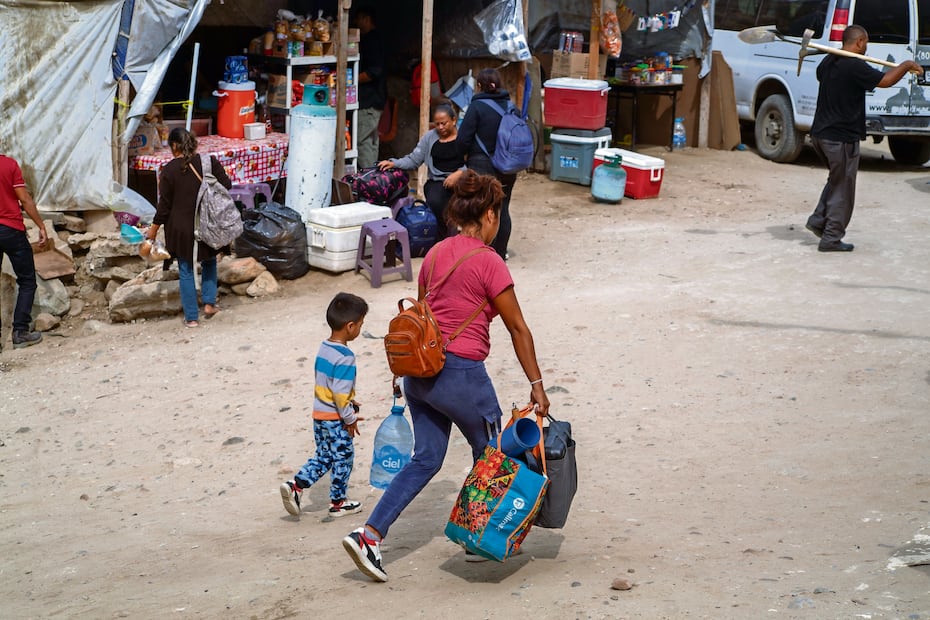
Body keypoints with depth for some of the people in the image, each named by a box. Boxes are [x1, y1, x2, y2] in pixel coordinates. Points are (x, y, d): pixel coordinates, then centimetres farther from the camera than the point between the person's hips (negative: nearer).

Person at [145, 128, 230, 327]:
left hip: (181, 229, -2)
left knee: (186, 271, 9)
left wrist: (154, 229, 4)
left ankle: (191, 317, 12)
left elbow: (164, 204, -7)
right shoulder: (209, 161, -8)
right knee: (209, 262, 26)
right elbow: (226, 185, -1)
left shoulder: (169, 170, -11)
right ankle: (209, 303, 18)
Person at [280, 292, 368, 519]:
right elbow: (341, 392, -23)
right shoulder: (344, 357, -23)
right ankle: (338, 502, 17)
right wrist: (350, 418, -11)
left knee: (323, 457, 17)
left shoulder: (324, 348, 6)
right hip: (335, 419, -8)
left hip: (319, 414, 8)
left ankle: (295, 486, 6)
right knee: (343, 457, 7)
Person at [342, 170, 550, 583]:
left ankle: (370, 534, 2)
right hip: (461, 373, -7)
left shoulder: (436, 254, 9)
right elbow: (517, 329, -8)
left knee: (426, 459, 13)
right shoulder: (488, 262, -12)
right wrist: (536, 385, -4)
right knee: (490, 454, 17)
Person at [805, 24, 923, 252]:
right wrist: (906, 65, -3)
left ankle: (818, 220, 19)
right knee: (842, 188, 2)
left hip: (820, 134, 8)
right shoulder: (855, 67, -18)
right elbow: (885, 80, -18)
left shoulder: (828, 62, 8)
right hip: (842, 138, -8)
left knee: (837, 180, 25)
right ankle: (831, 238, 5)